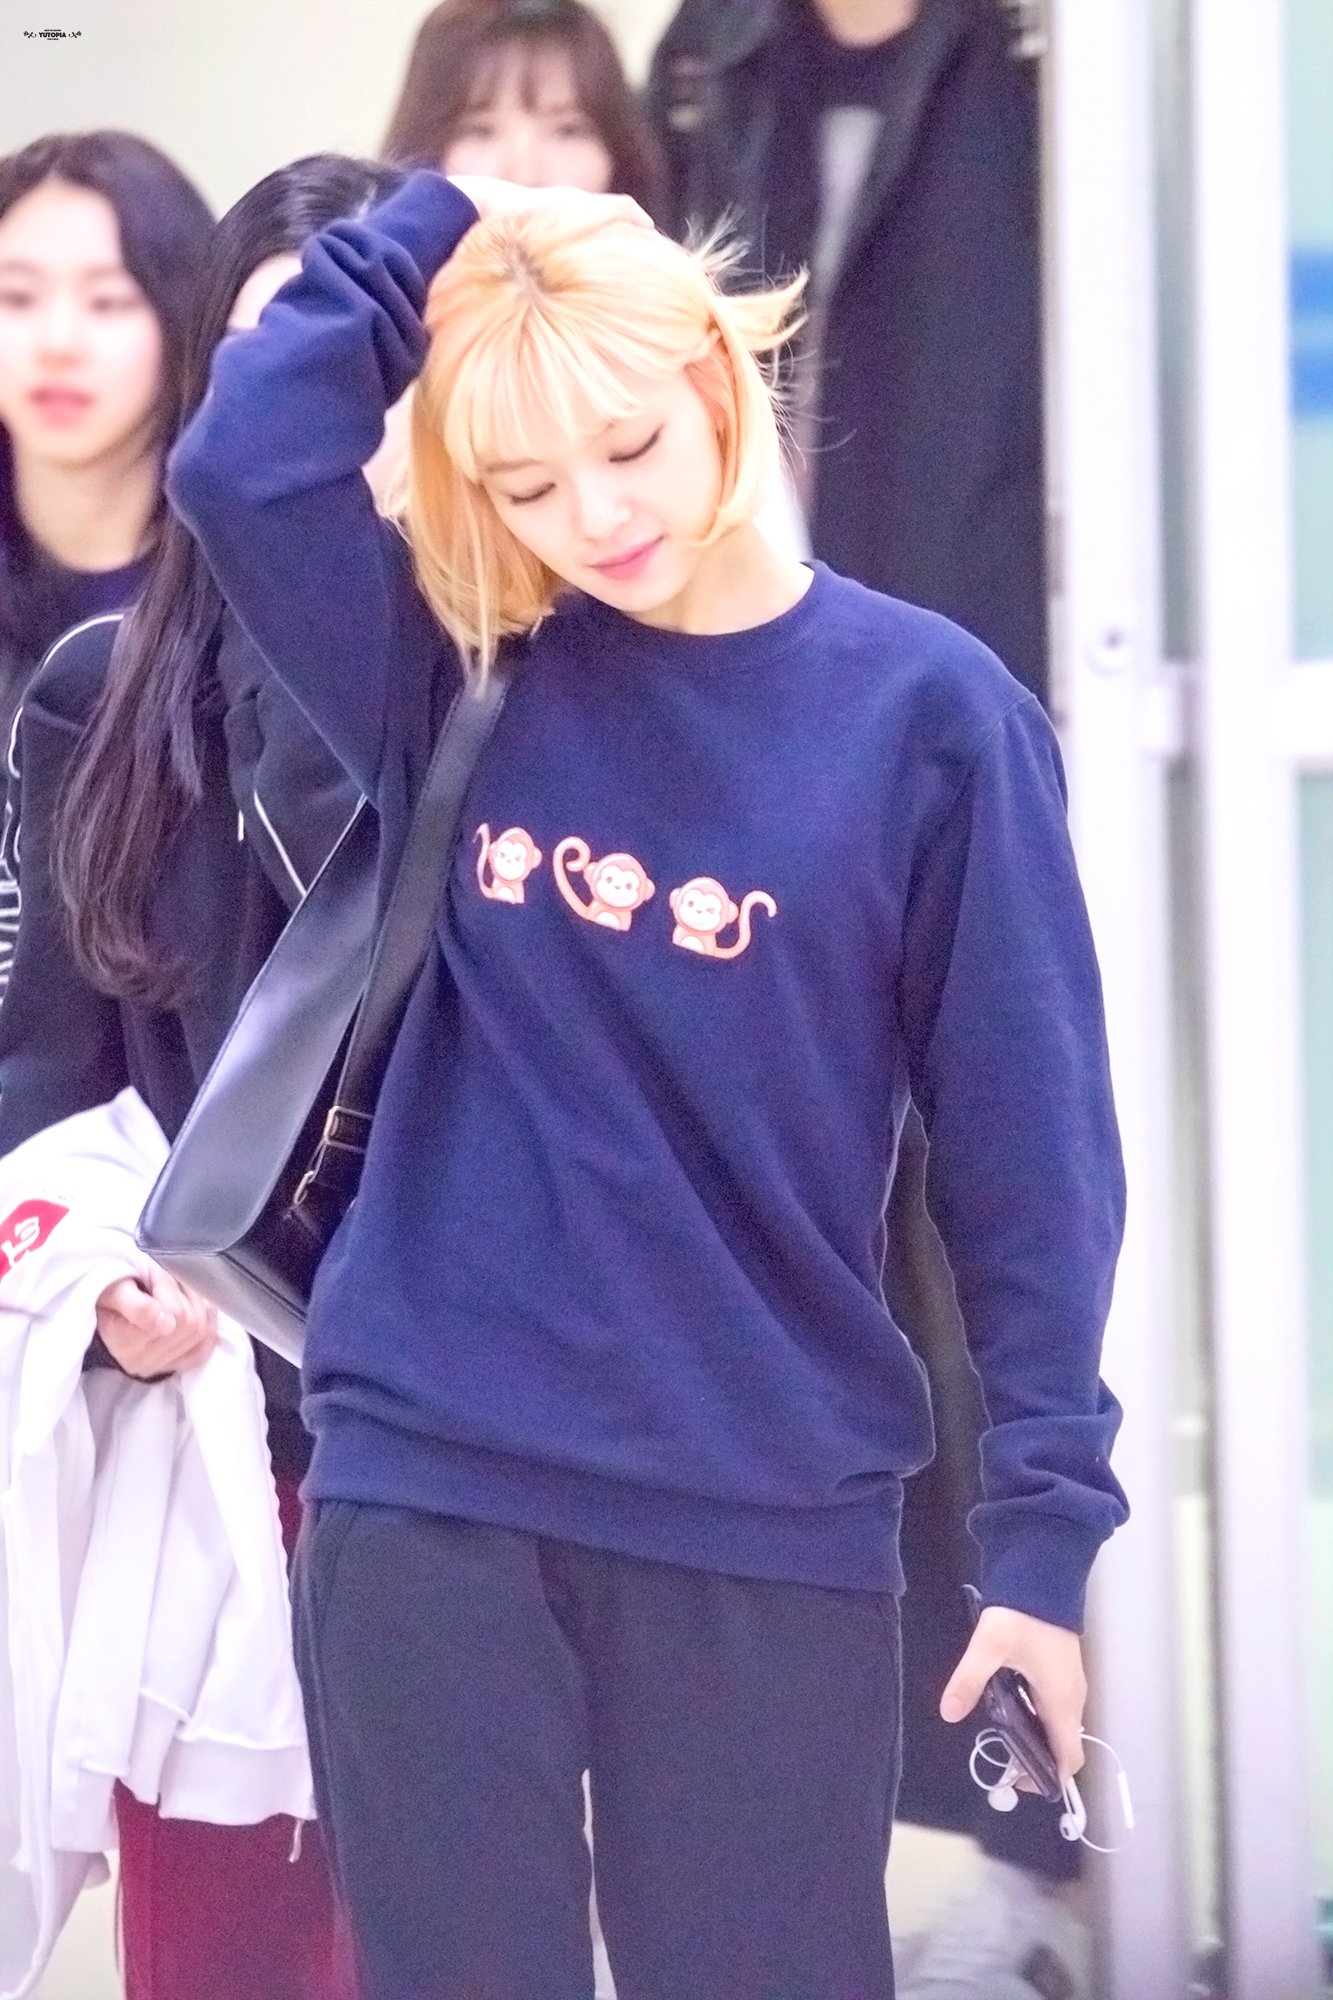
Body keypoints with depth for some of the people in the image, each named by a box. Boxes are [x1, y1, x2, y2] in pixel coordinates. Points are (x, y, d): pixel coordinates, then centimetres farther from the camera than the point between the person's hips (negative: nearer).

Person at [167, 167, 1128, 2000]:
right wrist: (441, 229, -6)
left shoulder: (924, 714, -3)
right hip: (428, 1493, 2)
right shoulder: (460, 678, 3)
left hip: (774, 1519, -2)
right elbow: (243, 465, -14)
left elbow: (1029, 1148, -2)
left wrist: (1046, 1524, -6)